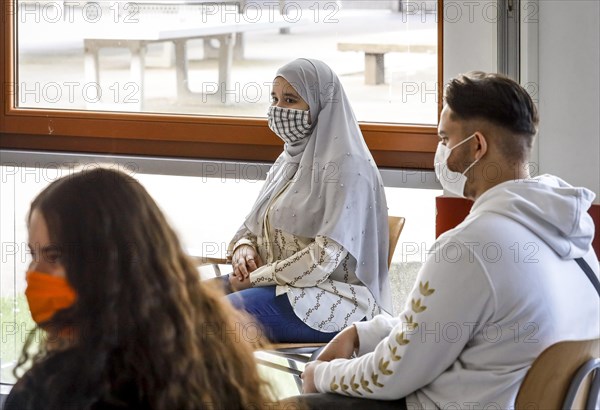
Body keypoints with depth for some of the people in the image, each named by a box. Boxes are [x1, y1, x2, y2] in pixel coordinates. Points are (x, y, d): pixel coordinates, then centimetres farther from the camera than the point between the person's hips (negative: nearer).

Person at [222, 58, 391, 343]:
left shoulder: (345, 165, -14)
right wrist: (243, 247, -3)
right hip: (281, 284, 9)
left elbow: (326, 257, -20)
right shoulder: (291, 157, 14)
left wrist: (257, 278, -13)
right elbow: (253, 224, 21)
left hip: (336, 302, -9)